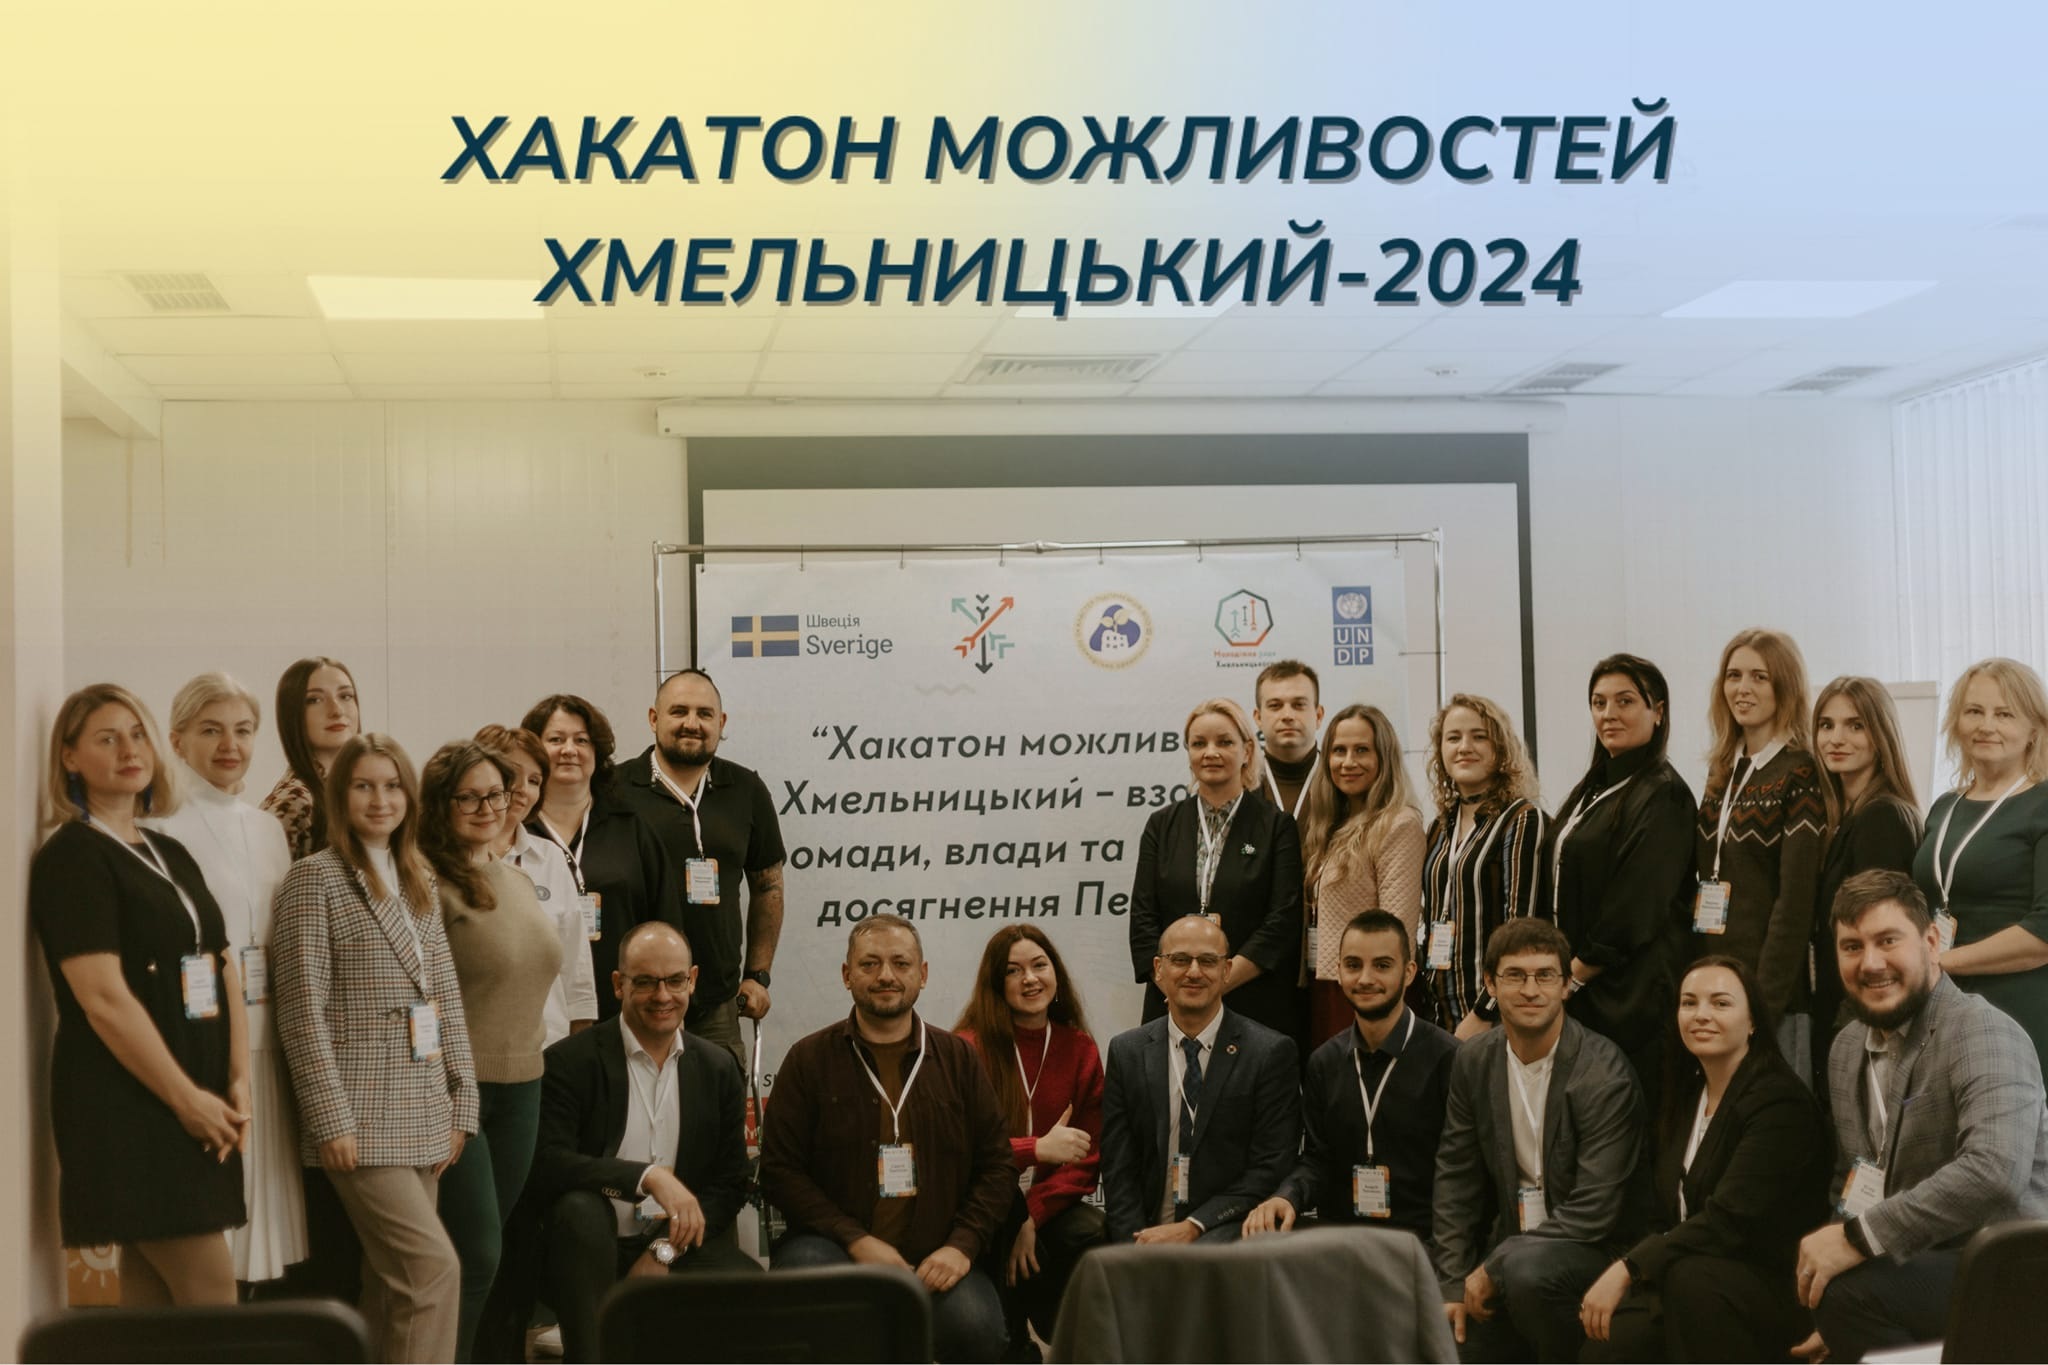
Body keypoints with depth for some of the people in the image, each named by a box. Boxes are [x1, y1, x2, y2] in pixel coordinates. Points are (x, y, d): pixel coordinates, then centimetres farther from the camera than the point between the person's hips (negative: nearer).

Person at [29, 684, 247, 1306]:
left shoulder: (170, 855, 16)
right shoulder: (72, 856, -8)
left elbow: (224, 970, 15)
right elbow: (104, 998, -16)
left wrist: (238, 1080, 2)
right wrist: (186, 1098, -13)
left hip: (199, 1106, 8)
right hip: (128, 1107, -8)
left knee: (155, 1305, 8)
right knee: (212, 1300, -9)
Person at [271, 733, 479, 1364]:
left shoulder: (418, 881, 15)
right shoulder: (316, 878, -6)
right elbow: (302, 1011, -11)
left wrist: (461, 1106, 9)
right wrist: (332, 1121, -16)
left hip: (422, 1116, 7)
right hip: (361, 1120, -7)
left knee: (394, 1284, 8)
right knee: (435, 1267, -14)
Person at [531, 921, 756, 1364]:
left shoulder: (718, 1070, 8)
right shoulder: (570, 1062, -5)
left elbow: (729, 1184, 7)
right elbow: (546, 1166, -18)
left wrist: (664, 1252, -8)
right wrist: (649, 1176, -30)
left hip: (675, 1246, 3)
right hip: (594, 1250, -2)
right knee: (580, 1207, -36)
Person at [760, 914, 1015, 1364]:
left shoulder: (959, 1059, 12)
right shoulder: (809, 1060, 5)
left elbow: (997, 1165, 11)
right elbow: (780, 1169, -1)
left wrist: (962, 1245, -7)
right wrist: (856, 1240, -12)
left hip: (935, 1261, 1)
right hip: (835, 1248, -1)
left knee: (975, 1327, -30)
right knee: (803, 1261, -36)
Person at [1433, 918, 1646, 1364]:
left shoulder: (1604, 1074, -19)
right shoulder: (1473, 1061, 0)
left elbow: (1593, 1211, -22)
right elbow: (1455, 1179, 5)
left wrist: (1492, 1268, -18)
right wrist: (1454, 1285, -2)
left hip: (1592, 1246, -6)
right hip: (1513, 1244, 6)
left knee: (1526, 1267, -35)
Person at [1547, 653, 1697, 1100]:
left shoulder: (1662, 795, -11)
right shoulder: (1594, 789, 15)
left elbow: (1637, 910, -16)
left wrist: (1574, 976, -11)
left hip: (1632, 993, -8)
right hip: (1577, 995, 8)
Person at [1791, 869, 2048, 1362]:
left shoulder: (1982, 1034, -15)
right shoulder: (1847, 1049, 11)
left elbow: (1995, 1170, -30)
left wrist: (1858, 1238, -29)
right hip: (1926, 1268, 7)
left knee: (1849, 1293, -28)